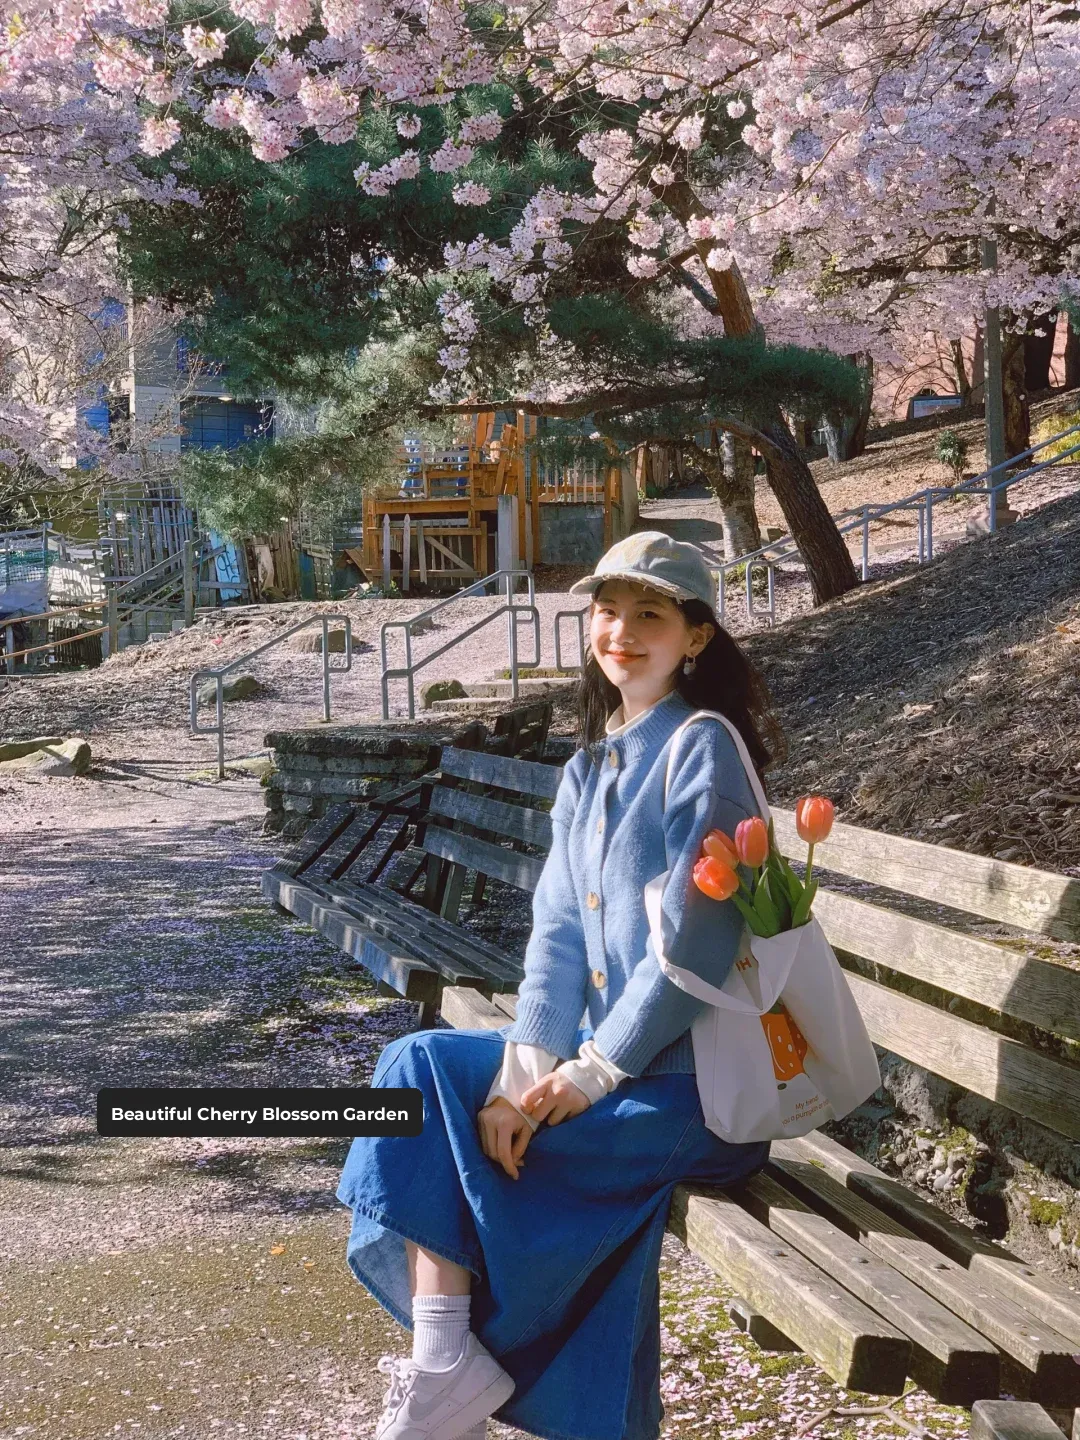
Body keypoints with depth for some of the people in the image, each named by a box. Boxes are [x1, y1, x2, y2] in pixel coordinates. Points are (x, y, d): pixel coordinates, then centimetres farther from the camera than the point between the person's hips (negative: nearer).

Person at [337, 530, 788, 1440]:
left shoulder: (702, 750, -11)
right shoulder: (590, 771, 12)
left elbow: (696, 942, -18)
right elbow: (558, 931, 4)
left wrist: (594, 1072, -17)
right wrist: (524, 1069, -11)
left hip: (688, 1083, -8)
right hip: (603, 1059, 8)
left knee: (425, 1093, -13)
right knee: (417, 1067, -7)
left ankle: (449, 1367, -2)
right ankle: (442, 1364, -9)